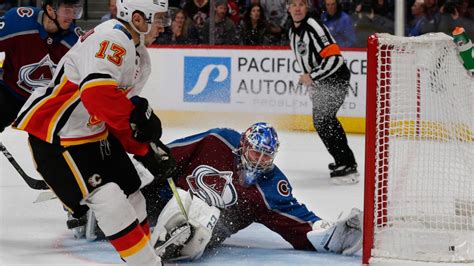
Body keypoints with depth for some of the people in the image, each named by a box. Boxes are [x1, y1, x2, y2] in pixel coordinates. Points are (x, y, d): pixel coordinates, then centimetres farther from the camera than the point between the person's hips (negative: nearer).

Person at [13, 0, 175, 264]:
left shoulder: (141, 56, 10)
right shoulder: (112, 39, -24)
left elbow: (122, 105, 16)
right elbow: (96, 92, -38)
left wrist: (146, 150, 9)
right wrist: (137, 116, -29)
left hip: (96, 132, 11)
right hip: (54, 135, -11)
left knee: (130, 194, 13)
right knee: (108, 199, -16)